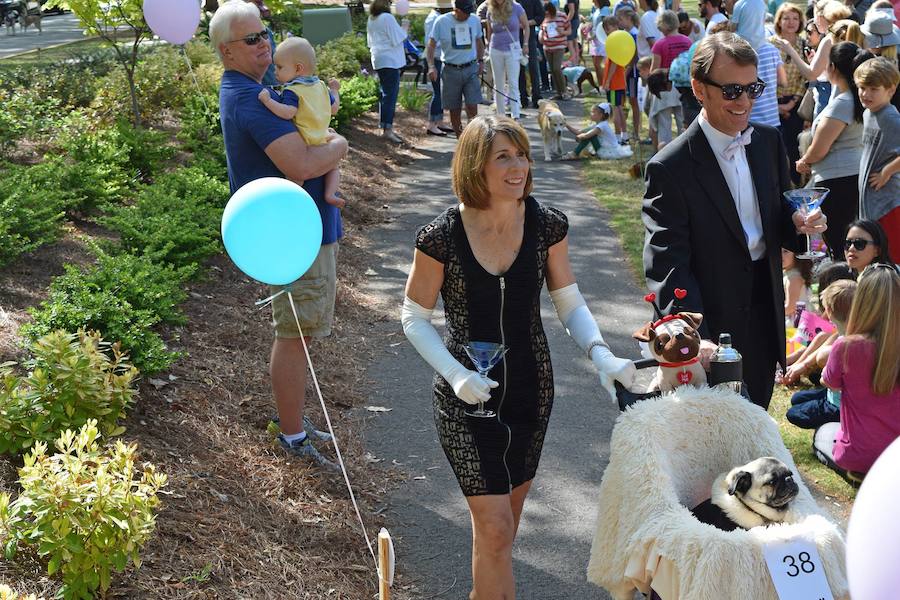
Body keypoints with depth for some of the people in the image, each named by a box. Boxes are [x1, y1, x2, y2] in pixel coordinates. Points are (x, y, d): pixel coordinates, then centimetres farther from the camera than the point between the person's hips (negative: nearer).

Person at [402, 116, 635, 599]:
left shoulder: (546, 225, -8)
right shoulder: (441, 236, -16)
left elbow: (569, 303, 0)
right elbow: (415, 317, -6)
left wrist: (601, 354, -17)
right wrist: (454, 373, -20)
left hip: (530, 391, 4)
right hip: (467, 397, -3)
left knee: (507, 513, 19)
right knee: (495, 525, -6)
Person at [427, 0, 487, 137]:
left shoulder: (474, 20, 4)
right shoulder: (442, 21, -6)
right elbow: (430, 45, -6)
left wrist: (481, 61, 13)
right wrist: (431, 66, -19)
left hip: (471, 69, 1)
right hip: (451, 71, -1)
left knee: (472, 107, -10)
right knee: (454, 110, 6)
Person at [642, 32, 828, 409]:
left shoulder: (769, 143, 3)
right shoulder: (669, 168, -17)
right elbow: (666, 266, -20)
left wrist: (800, 224, -11)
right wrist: (696, 338, -31)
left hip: (765, 318, 6)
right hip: (712, 329, -6)